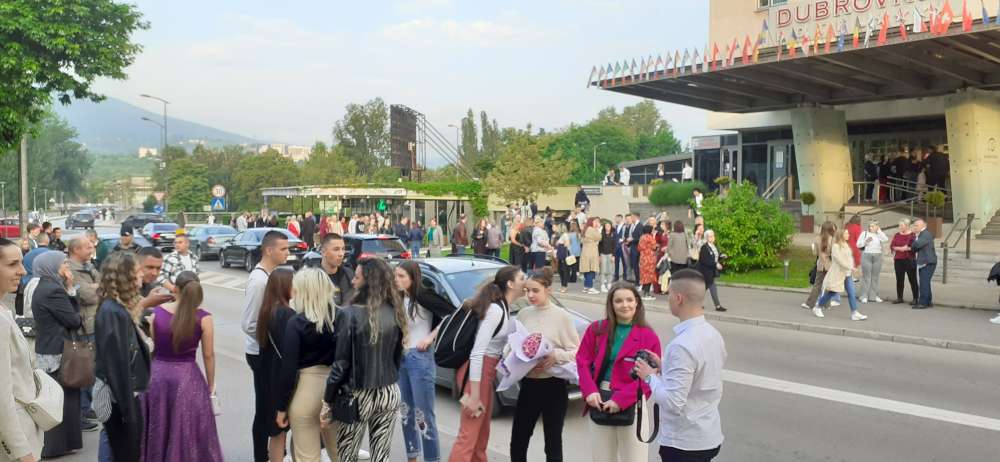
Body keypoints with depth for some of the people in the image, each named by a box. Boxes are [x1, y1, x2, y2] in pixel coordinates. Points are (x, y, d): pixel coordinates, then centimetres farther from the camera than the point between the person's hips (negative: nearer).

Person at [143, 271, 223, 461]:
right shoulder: (204, 318, -11)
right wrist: (211, 385, 8)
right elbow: (208, 356, -5)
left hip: (156, 375, 2)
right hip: (187, 378, -2)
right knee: (187, 433, 11)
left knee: (157, 431, 19)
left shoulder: (156, 313, -5)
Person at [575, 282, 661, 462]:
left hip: (631, 405, -3)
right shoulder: (596, 330, 4)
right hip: (599, 402, 3)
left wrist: (621, 400, -18)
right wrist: (590, 391, -13)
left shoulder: (648, 336, -6)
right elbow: (583, 362, 4)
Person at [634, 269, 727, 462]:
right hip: (710, 437, 8)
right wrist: (664, 368, 9)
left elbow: (673, 403, -26)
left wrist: (650, 376, -12)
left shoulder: (681, 346, -25)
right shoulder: (714, 335, 2)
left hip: (684, 443, -8)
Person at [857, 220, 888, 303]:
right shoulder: (864, 233, 6)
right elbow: (858, 244, 1)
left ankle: (873, 296, 11)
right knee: (866, 277, -4)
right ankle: (864, 296, -1)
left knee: (875, 277, 5)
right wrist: (866, 241, -15)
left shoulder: (880, 234, 11)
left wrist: (879, 231, -6)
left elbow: (886, 240, -9)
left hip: (877, 257, 3)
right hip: (866, 256, -2)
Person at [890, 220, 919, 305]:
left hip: (909, 260, -4)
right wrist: (900, 248, -12)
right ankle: (899, 298, 13)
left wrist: (907, 248, -17)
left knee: (912, 279, 1)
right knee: (899, 279, 7)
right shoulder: (897, 235, 10)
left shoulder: (912, 235, -3)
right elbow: (892, 246, 3)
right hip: (898, 260, 4)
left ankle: (915, 298, 7)